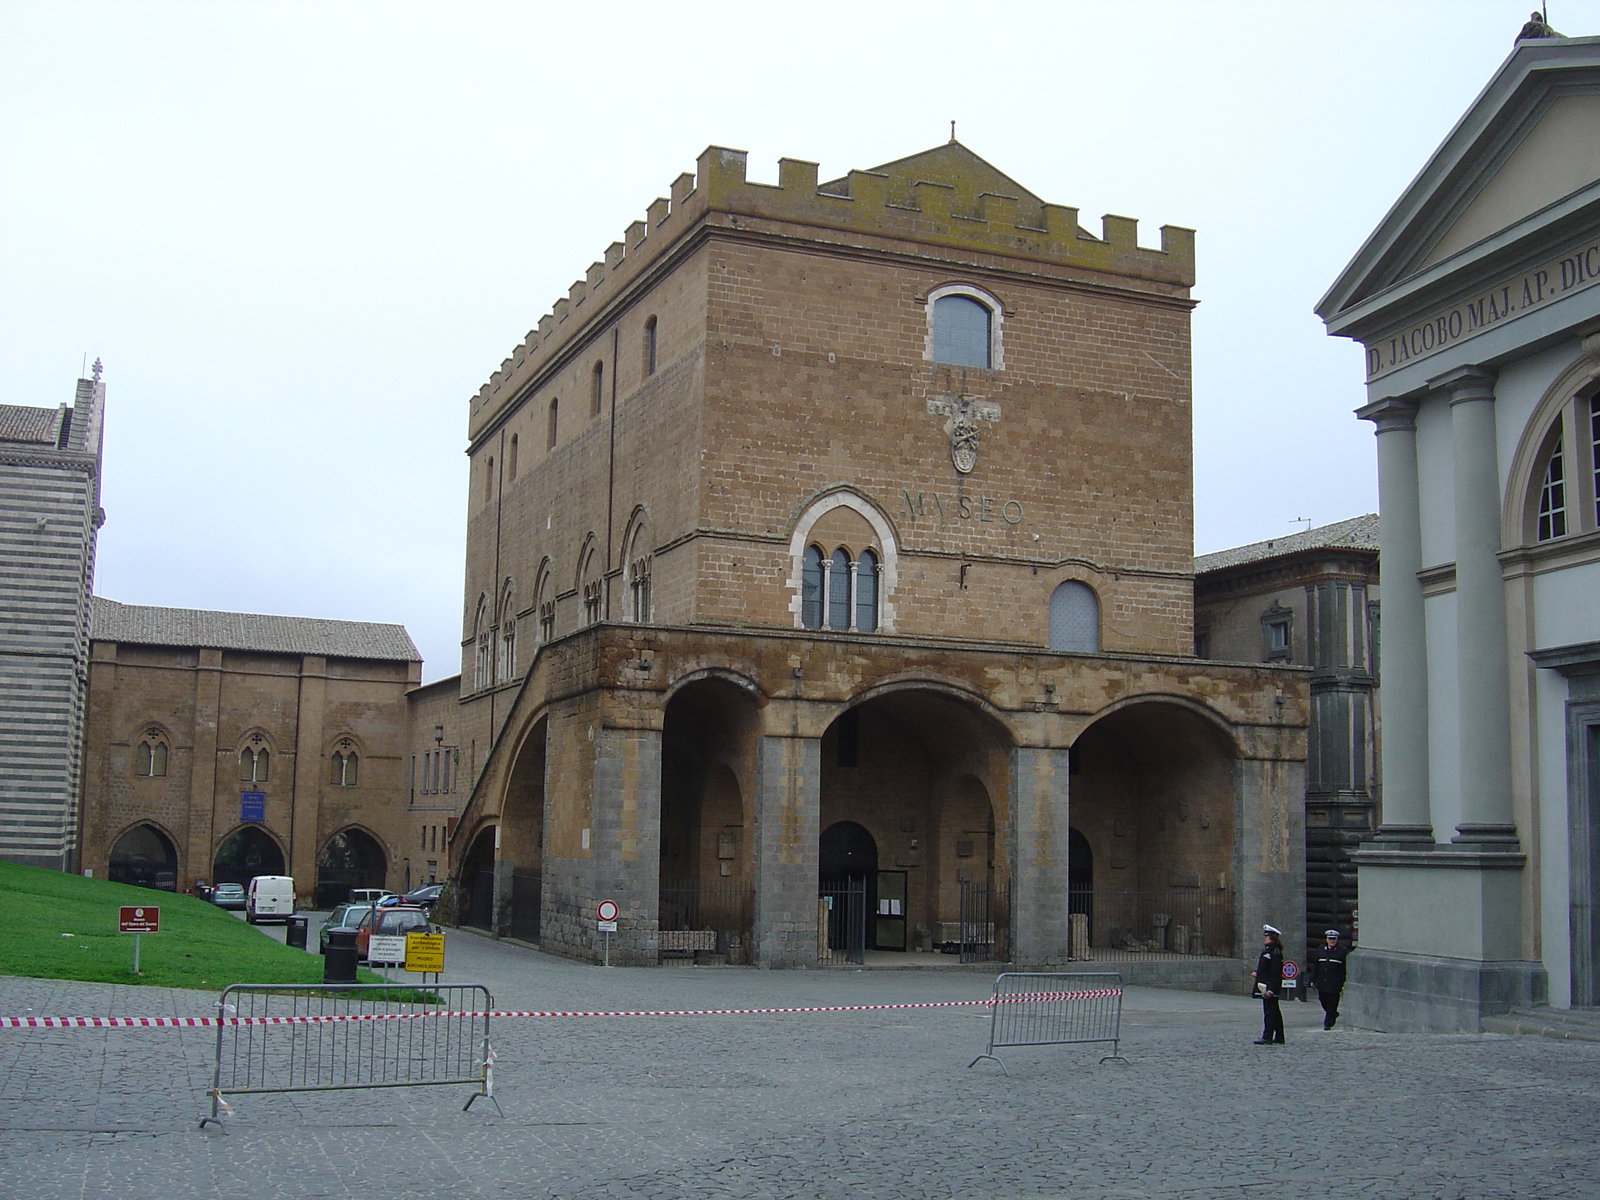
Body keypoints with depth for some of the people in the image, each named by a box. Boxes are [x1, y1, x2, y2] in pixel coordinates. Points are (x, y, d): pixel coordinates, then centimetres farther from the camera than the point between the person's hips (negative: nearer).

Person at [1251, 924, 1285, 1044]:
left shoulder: (1275, 952, -16)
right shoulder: (1267, 950, 15)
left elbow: (1275, 973, -21)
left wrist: (1270, 989, -24)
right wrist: (1257, 973, 11)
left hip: (1270, 987, -11)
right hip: (1266, 987, 11)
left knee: (1269, 1011, -7)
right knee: (1274, 1012, 14)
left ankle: (1267, 1037, -6)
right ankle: (1279, 1037, 20)